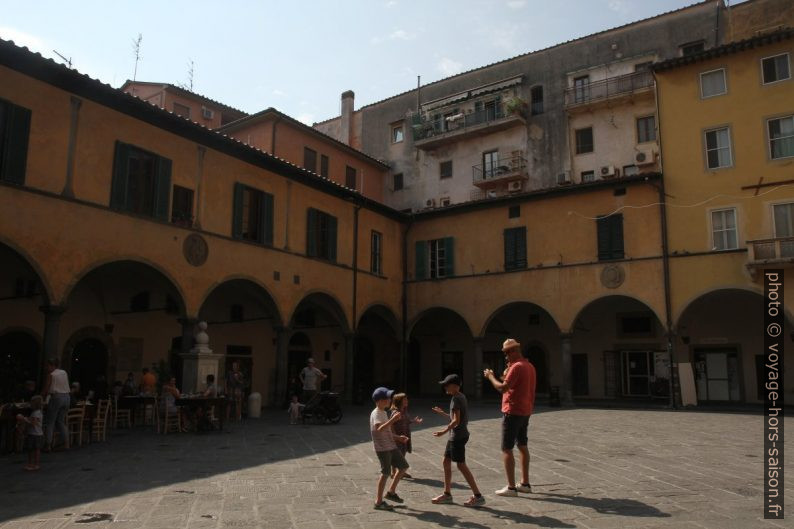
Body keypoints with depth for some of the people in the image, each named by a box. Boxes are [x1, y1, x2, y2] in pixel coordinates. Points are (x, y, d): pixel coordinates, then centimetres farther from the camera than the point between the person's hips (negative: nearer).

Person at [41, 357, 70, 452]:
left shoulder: (51, 375, -6)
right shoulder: (64, 373, 11)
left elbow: (45, 389, -5)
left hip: (56, 397, -6)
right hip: (66, 397, 6)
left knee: (50, 422, 3)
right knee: (61, 421, 15)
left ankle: (48, 445, 1)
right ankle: (66, 443, 10)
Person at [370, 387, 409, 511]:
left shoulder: (383, 413, 15)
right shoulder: (376, 414, -15)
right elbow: (379, 429, -34)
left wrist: (398, 437, 13)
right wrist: (393, 420, -42)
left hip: (391, 447, 10)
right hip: (382, 448, -10)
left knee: (403, 466, 13)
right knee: (386, 473, -5)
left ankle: (391, 492, 23)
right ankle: (378, 502, 6)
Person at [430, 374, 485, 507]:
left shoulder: (456, 398, -16)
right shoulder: (461, 397, 13)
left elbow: (456, 420, -21)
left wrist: (444, 431, -20)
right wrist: (442, 413, 25)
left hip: (458, 436, -10)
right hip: (455, 436, 10)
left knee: (461, 465, -5)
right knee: (446, 462, 14)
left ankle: (478, 496, -1)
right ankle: (447, 494, 22)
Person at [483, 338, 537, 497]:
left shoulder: (517, 367, -18)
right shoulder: (530, 366, 12)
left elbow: (502, 388, -24)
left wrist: (490, 376, -11)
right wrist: (508, 374, 12)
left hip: (513, 412, -10)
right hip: (525, 412, 10)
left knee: (507, 449, -4)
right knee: (522, 446, 17)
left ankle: (511, 487, -4)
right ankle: (525, 483, 24)